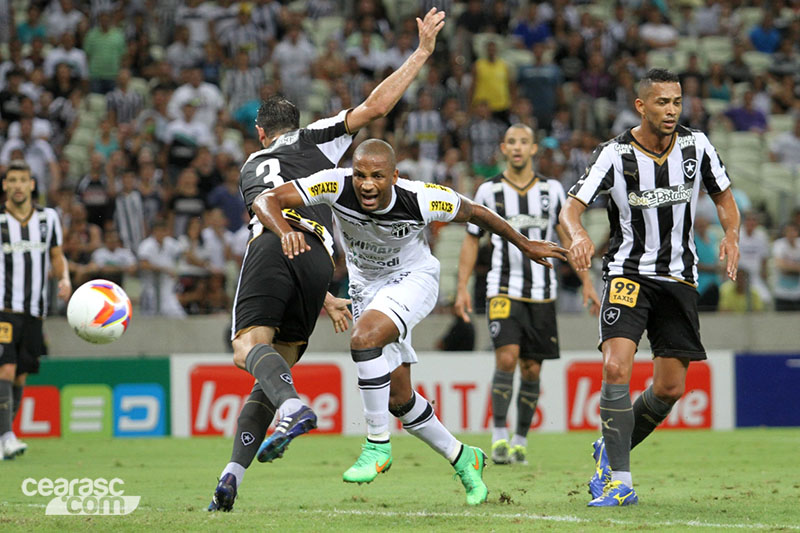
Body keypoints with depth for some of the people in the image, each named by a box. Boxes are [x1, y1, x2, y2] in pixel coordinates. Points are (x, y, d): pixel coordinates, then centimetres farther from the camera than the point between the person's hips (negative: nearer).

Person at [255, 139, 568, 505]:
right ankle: (462, 459, 29)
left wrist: (524, 245, 3)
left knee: (365, 337, -33)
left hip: (413, 279, -4)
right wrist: (285, 231, -52)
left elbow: (473, 213, -10)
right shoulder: (338, 186, -27)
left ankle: (378, 446, -20)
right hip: (366, 287, 4)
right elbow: (266, 200, -30)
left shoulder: (421, 200, -29)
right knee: (398, 398, 8)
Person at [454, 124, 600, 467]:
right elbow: (471, 241, 9)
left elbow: (567, 238, 11)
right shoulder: (488, 191, 2)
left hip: (541, 294, 2)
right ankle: (499, 437, -11)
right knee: (506, 358, -19)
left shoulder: (551, 190, 5)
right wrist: (462, 289, 2)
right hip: (503, 290, -2)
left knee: (531, 370, 3)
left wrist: (586, 283, 5)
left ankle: (520, 441, 15)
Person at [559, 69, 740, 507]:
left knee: (670, 388, 1)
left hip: (679, 277, 3)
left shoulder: (696, 146, -3)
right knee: (616, 368, -22)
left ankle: (610, 452, 27)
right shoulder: (614, 155, -12)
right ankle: (619, 479, -15)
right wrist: (579, 236, -38)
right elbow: (570, 208, -15)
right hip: (628, 273, -3)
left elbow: (724, 197, 10)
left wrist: (731, 234, -11)